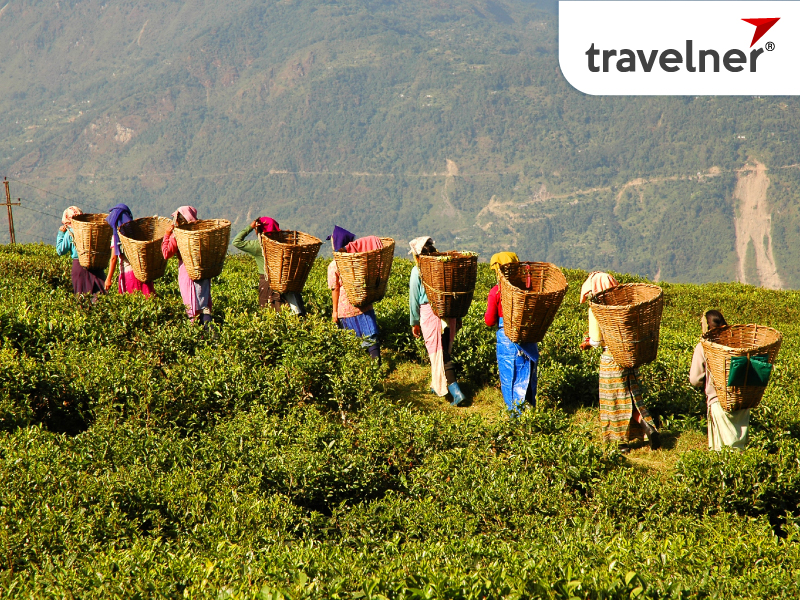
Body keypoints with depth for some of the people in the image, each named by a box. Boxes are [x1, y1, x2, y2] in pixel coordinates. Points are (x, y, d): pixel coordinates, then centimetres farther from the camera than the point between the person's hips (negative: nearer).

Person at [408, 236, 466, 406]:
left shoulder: (417, 271, -6)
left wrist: (414, 322, 8)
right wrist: (458, 316, 18)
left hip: (429, 314, -5)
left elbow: (414, 299, -1)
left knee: (440, 355, -3)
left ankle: (455, 391, -12)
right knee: (445, 351, 18)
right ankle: (437, 385, 33)